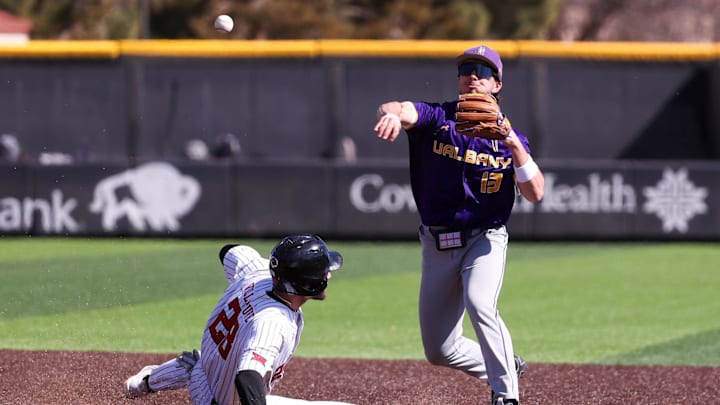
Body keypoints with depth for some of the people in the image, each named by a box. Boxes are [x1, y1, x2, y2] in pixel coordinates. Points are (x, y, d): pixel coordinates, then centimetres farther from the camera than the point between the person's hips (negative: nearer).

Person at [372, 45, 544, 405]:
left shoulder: (509, 136, 0)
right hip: (437, 246, 2)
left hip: (484, 240, -2)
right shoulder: (436, 118, -2)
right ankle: (505, 367, 34)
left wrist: (512, 143, -22)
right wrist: (391, 115, -51)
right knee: (439, 350, 7)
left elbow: (535, 193, -11)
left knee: (479, 305, -32)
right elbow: (400, 109, -26)